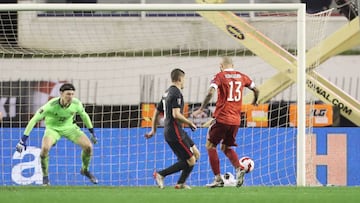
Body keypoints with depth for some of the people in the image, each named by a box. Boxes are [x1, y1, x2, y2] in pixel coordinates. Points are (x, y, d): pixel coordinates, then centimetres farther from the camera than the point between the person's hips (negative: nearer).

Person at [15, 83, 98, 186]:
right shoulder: (51, 105, -32)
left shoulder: (76, 104, -21)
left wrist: (92, 132, 10)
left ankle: (85, 170, 18)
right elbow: (34, 120, -28)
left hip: (69, 127, 3)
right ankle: (45, 177, -9)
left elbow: (84, 116, 2)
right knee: (45, 147, -32)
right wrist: (23, 140, -30)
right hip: (53, 128, -3)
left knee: (88, 146, -13)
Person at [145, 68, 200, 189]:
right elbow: (176, 114, -24)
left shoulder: (167, 93, 16)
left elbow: (156, 112, 23)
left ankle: (181, 183, 10)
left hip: (169, 132, 10)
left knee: (196, 154, 13)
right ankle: (161, 174, -8)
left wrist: (153, 130, 30)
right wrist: (190, 123, -11)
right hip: (175, 133, -10)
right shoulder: (176, 93, -14)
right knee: (190, 161, -7)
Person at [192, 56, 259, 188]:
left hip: (222, 118, -5)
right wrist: (255, 101, 41)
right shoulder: (241, 77, 10)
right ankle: (239, 169, -6)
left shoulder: (220, 76, -4)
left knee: (210, 145, 7)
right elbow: (256, 90, 20)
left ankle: (218, 178, -2)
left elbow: (210, 93, -18)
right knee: (226, 147, 20)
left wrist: (201, 109, -11)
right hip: (236, 120, 5)